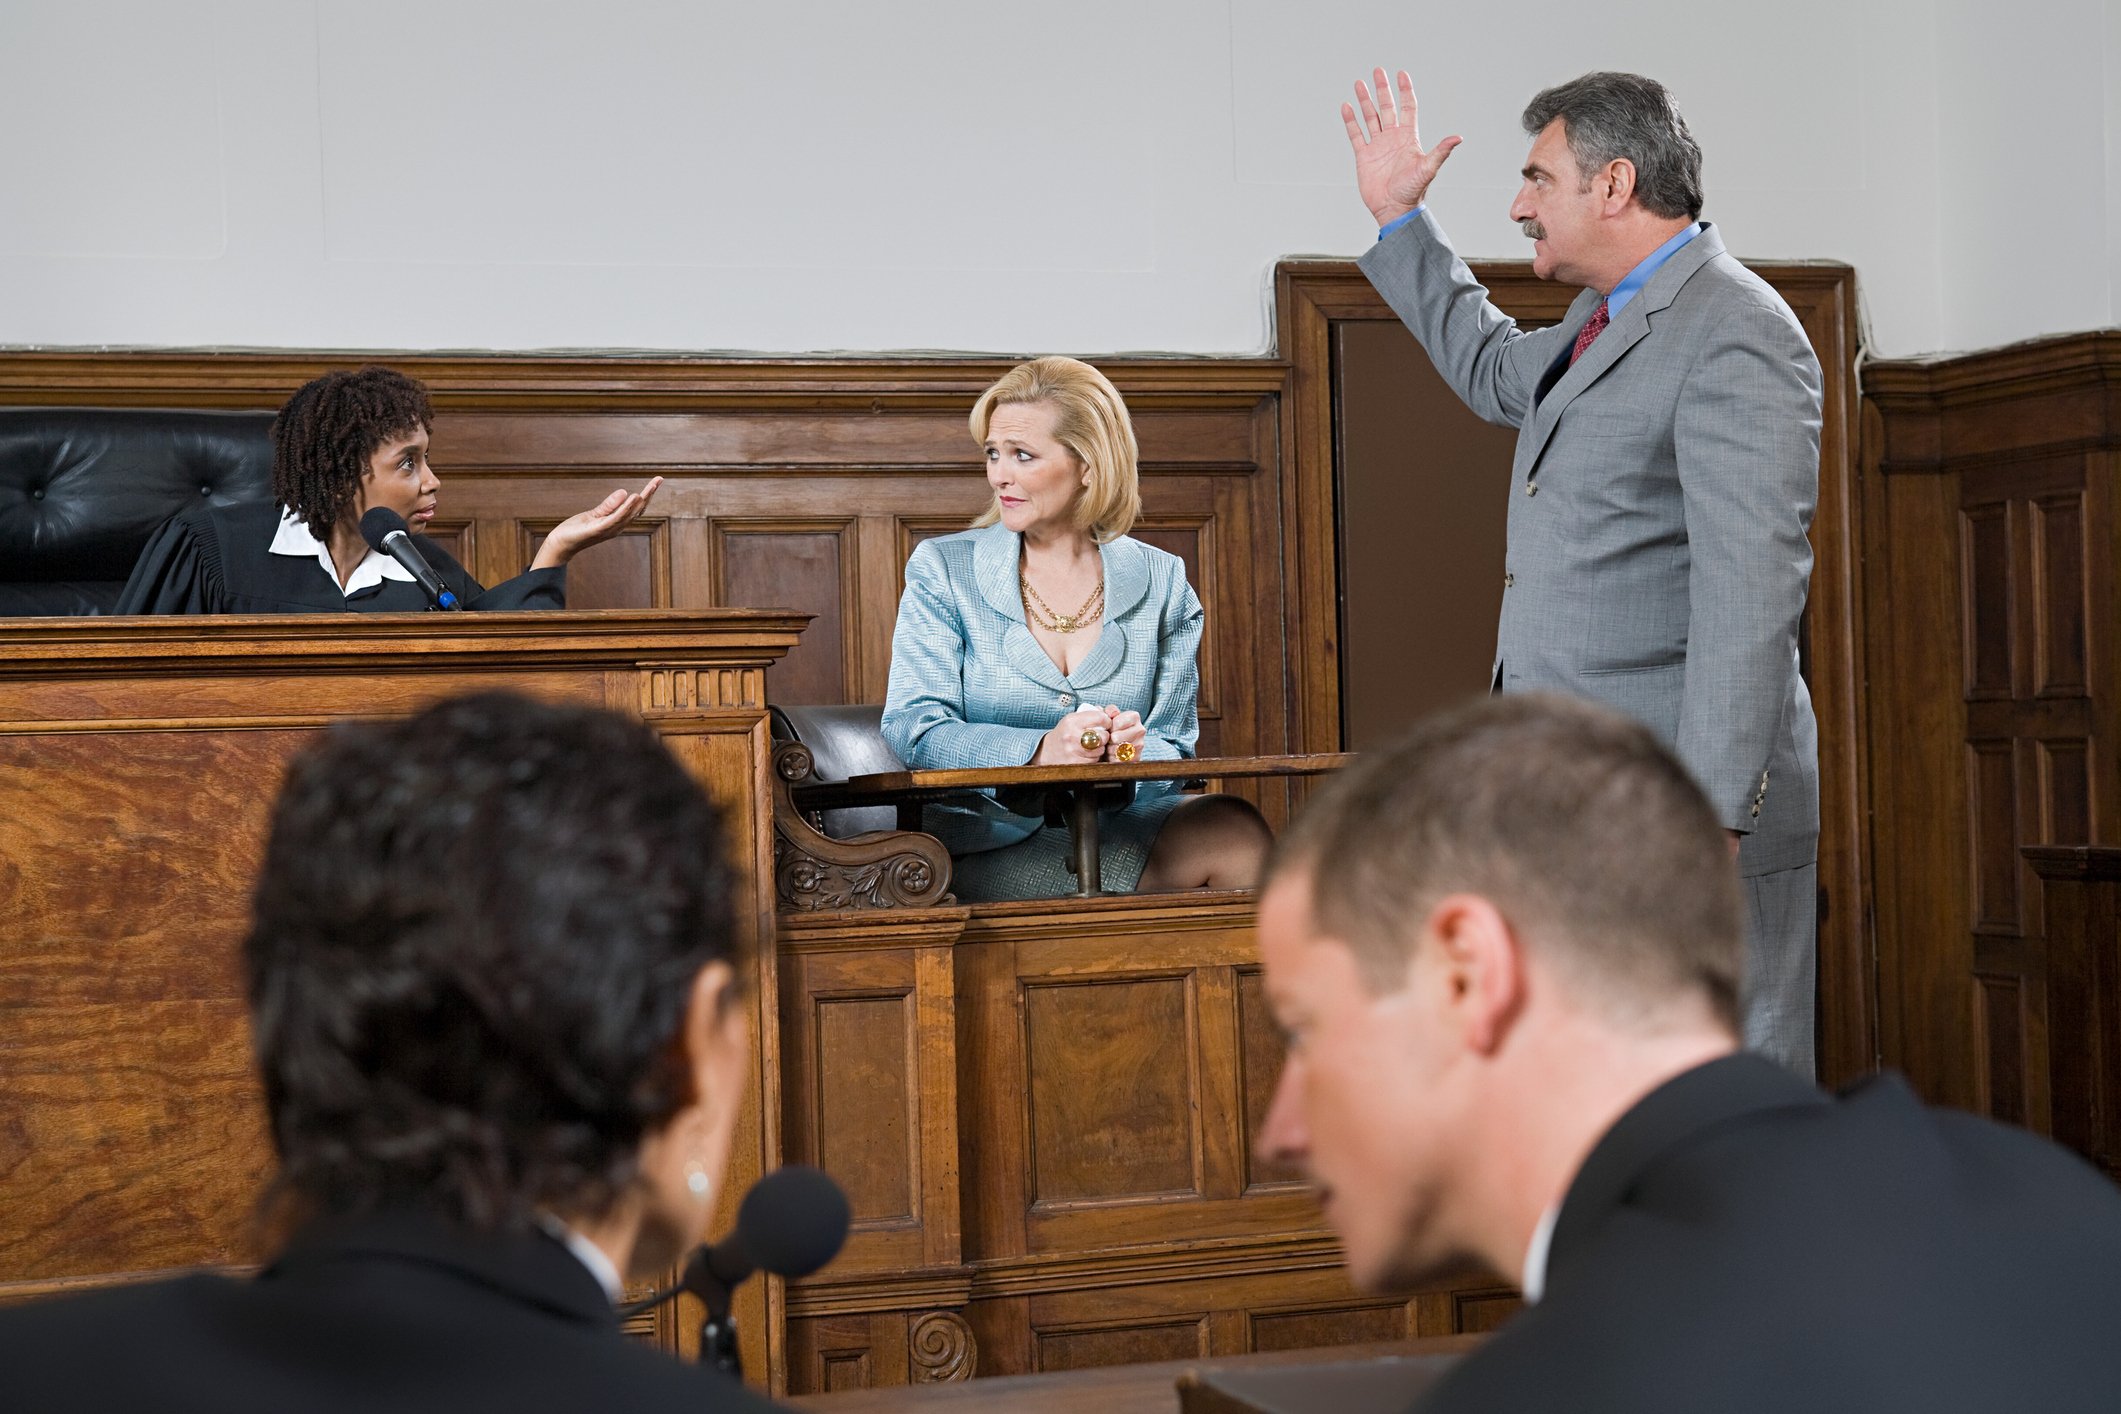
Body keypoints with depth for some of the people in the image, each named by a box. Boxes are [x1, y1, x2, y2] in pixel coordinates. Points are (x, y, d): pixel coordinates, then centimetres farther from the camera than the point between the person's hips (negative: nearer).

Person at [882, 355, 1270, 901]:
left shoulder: (1160, 582, 10)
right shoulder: (944, 570, 5)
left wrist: (1129, 754, -19)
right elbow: (913, 730, -5)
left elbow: (1174, 749, 7)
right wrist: (1038, 751, -23)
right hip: (987, 844, -3)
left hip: (1121, 826, 4)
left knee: (1232, 825, -29)